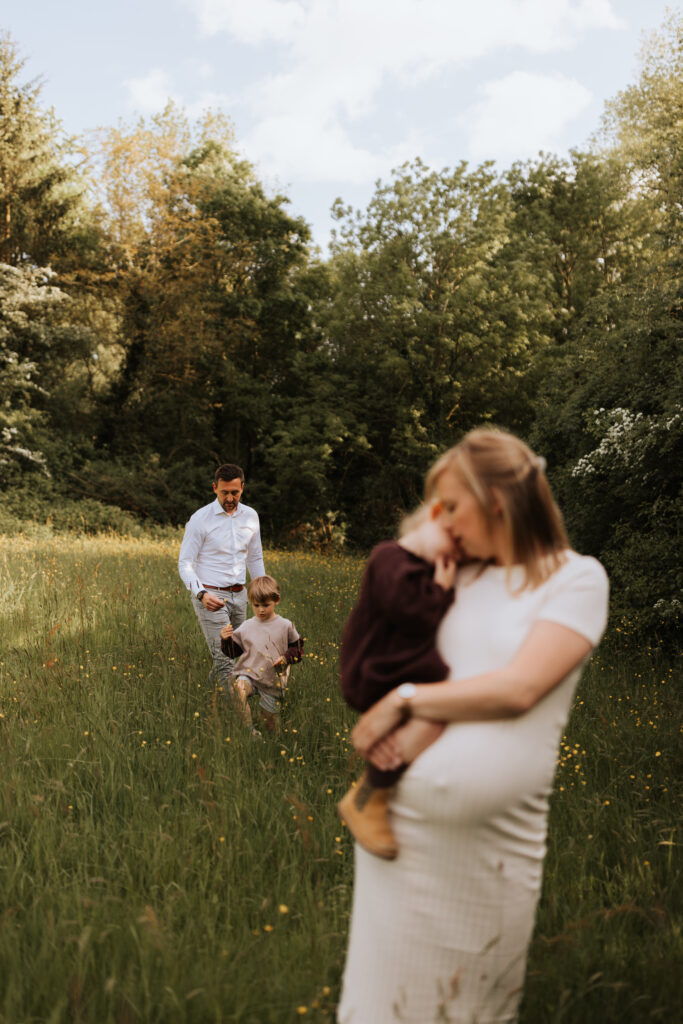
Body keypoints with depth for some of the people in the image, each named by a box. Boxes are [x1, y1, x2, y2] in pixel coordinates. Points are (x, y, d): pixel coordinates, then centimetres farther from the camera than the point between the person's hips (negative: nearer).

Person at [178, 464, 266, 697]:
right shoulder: (200, 519, -9)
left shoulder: (250, 516, 7)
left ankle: (215, 678, 41)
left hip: (239, 595, 5)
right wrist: (201, 594, -24)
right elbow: (185, 563, -8)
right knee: (223, 655, -13)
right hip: (210, 596, -5)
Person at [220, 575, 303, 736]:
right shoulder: (246, 627, 3)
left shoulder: (285, 626, 0)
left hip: (273, 680, 0)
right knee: (238, 688, -37)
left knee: (272, 728, 5)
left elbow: (298, 647, 9)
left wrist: (286, 658, -10)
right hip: (249, 674, 0)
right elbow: (233, 652, 10)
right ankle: (249, 730, -30)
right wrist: (226, 639, -9)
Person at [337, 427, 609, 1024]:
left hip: (492, 830, -4)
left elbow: (519, 689, -17)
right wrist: (388, 727, -11)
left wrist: (405, 700, -12)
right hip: (403, 810, 4)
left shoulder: (576, 578, -6)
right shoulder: (462, 578, 10)